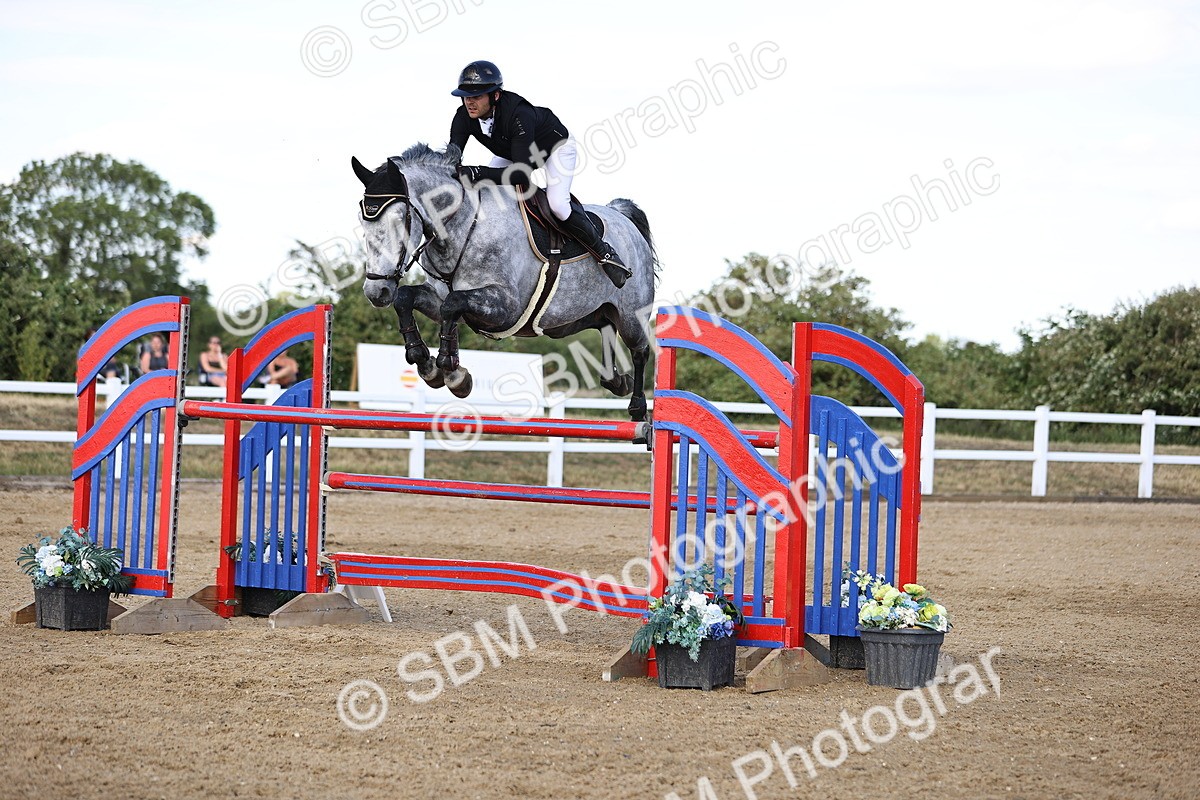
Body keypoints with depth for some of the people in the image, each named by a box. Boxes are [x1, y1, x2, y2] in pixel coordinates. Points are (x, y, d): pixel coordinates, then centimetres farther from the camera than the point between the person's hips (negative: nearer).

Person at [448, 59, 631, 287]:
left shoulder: (518, 114, -44)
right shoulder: (464, 117, -26)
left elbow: (521, 172, -48)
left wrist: (475, 173, -56)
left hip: (557, 146, -7)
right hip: (511, 153, 7)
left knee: (557, 204, -24)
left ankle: (604, 253, -3)